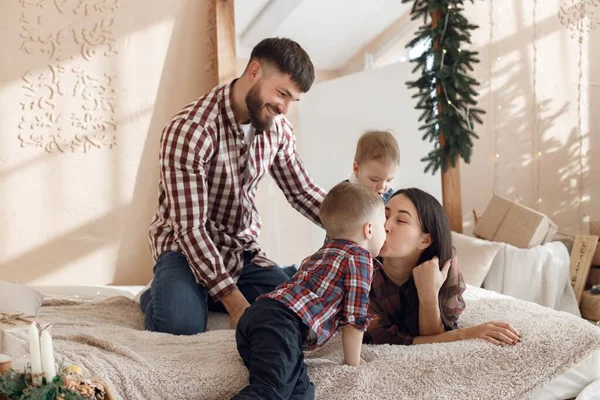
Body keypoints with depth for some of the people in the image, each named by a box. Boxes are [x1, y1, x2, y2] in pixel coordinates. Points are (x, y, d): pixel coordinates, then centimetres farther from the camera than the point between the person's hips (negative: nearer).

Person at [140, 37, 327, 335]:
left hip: (242, 249, 6)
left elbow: (303, 192, 6)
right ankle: (161, 295, 5)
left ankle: (208, 295, 12)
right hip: (185, 245, -6)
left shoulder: (278, 129, -4)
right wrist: (234, 301, -32)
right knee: (182, 324, -33)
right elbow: (190, 227, -28)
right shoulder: (188, 130, -26)